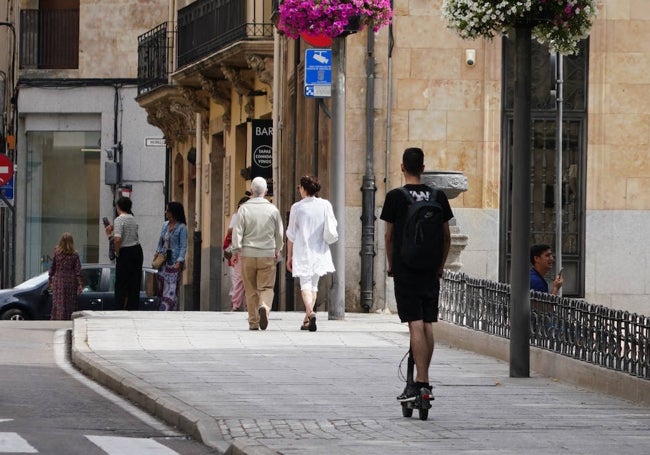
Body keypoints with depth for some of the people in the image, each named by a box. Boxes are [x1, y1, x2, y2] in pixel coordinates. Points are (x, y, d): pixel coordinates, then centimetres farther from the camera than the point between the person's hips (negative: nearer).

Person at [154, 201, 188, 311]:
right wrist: (157, 253, 6)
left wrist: (179, 262, -17)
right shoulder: (165, 225, 12)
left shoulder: (181, 228, -8)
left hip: (174, 263, -7)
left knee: (171, 289, -8)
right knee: (162, 288, 5)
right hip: (164, 261, 7)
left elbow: (183, 246, -11)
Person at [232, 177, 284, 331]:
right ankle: (264, 307, -28)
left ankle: (253, 322, 9)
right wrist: (277, 250, 22)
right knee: (266, 287, 2)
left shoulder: (244, 209, -3)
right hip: (267, 254, 0)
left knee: (251, 290, 7)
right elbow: (279, 233, 8)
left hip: (248, 254, 0)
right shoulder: (273, 210, 0)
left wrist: (236, 249, 1)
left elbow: (237, 232, -6)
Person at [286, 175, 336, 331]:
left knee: (305, 284, -5)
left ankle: (310, 312, -29)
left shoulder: (297, 207, -5)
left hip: (302, 250, -3)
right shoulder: (325, 205, 0)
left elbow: (291, 234, 1)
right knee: (314, 285, 14)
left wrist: (289, 256, 8)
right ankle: (307, 320, 17)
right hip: (320, 250, 3)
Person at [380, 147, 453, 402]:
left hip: (405, 269, -4)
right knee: (428, 324, 10)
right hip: (430, 271, 4)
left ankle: (420, 381, -15)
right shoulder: (437, 197, 3)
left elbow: (389, 236, -2)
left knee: (416, 325, -9)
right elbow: (446, 236, 8)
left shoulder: (395, 197, -6)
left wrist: (391, 265, 12)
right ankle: (423, 379, 16)